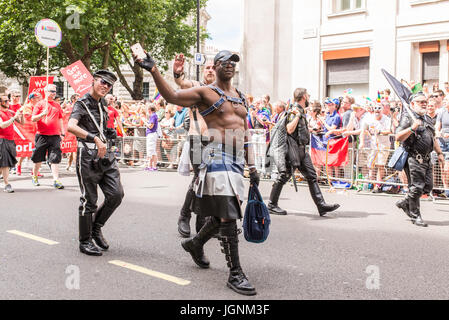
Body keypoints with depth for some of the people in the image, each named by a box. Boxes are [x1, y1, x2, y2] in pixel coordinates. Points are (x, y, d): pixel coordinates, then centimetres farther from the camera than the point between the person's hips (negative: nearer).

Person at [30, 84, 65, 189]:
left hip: (55, 136, 2)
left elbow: (60, 120, 21)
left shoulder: (57, 105, 14)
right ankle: (34, 177, 26)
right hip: (42, 135, -2)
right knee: (38, 158, 7)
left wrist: (62, 133, 15)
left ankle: (56, 180, -8)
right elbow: (33, 119, -2)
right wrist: (42, 114, -20)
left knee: (55, 159, -6)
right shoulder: (40, 104, 2)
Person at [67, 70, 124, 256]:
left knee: (116, 195, 0)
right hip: (88, 157, -7)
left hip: (106, 155, 7)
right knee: (89, 200, -2)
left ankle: (96, 228, 20)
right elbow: (71, 127, -26)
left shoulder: (102, 104, 18)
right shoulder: (82, 104, -7)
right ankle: (85, 242, 11)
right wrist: (95, 139, -34)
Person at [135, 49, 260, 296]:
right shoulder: (206, 93, -1)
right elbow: (172, 96, -12)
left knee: (223, 214, 14)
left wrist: (251, 166, 17)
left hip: (237, 162, 8)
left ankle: (195, 244, 41)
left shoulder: (241, 97, 19)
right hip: (217, 158, -7)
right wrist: (154, 71, -26)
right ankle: (235, 274, -8)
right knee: (227, 215, -12)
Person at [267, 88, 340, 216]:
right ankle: (272, 205, 9)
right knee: (284, 176, -2)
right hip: (293, 150, -9)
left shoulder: (301, 111, 17)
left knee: (312, 176, 3)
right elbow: (290, 129, -26)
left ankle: (321, 205, 2)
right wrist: (298, 115, -23)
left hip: (302, 150, 9)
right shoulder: (294, 110, -12)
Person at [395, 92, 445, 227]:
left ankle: (405, 203, 26)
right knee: (416, 188, -4)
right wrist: (412, 128, -27)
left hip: (426, 159, 8)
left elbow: (433, 138, 29)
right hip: (414, 159, -8)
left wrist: (439, 153, 24)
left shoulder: (427, 118, 19)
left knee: (428, 186, 9)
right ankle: (415, 216, 9)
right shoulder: (407, 117, -8)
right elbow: (398, 137, -18)